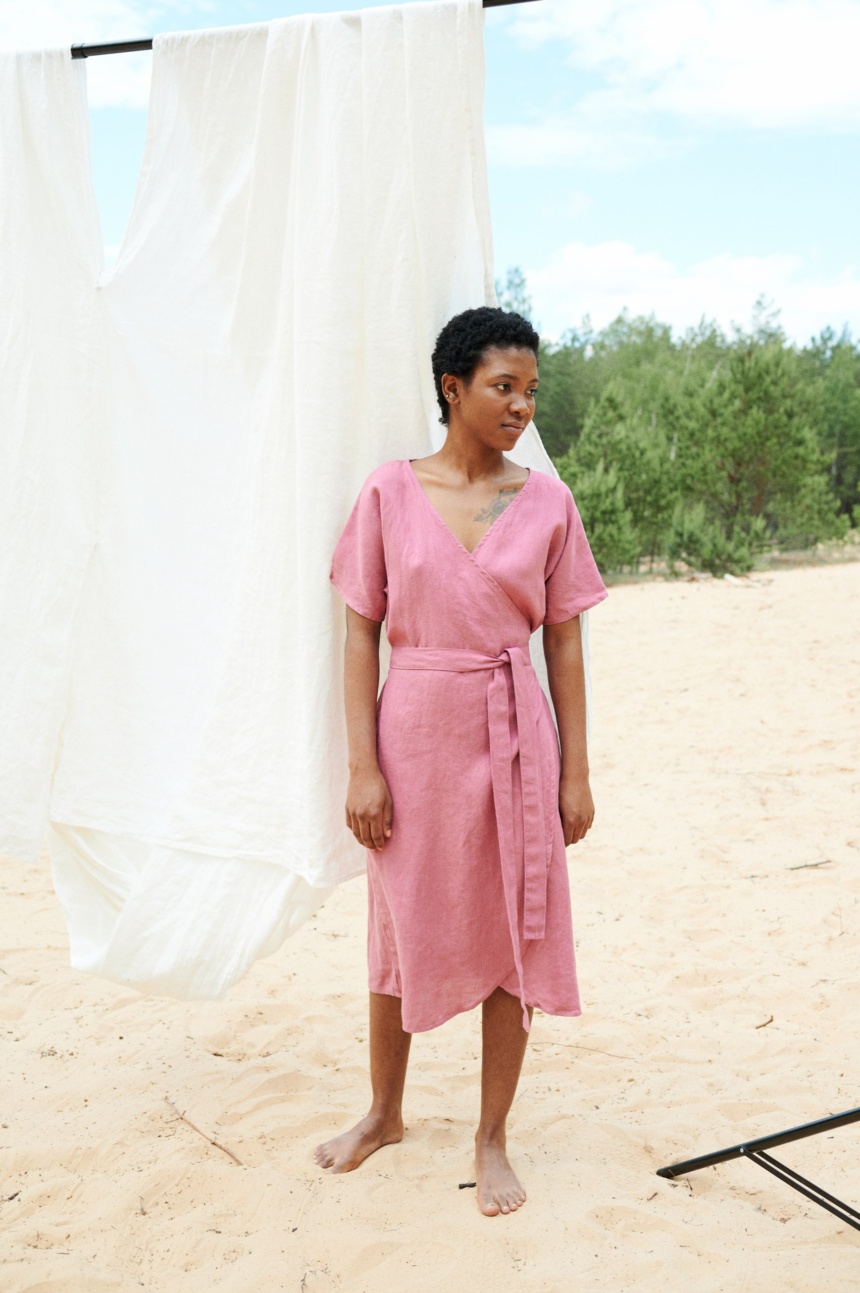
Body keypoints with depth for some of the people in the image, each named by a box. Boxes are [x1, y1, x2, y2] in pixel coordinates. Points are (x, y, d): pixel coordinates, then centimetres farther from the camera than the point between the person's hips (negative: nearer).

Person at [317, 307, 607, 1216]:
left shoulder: (547, 502, 0)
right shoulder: (390, 494, -3)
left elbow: (564, 641, 3)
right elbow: (361, 635, -3)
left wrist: (576, 772, 0)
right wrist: (362, 766, -8)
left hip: (514, 739, 1)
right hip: (415, 733, 0)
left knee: (513, 936, 6)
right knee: (401, 931, 14)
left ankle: (491, 1139, 26)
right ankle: (384, 1112, 37)